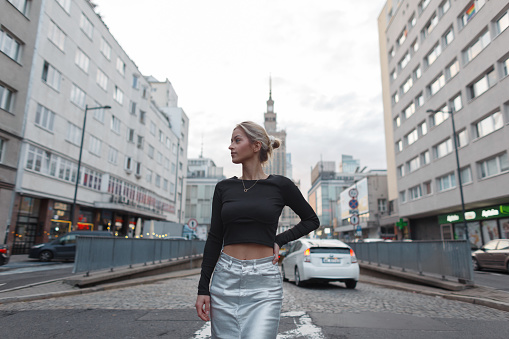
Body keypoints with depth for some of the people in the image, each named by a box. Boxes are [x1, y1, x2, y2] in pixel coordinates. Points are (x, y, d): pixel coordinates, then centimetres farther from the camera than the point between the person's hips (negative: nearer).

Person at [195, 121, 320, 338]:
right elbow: (214, 238, 7)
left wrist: (279, 240, 0)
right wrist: (203, 288, 3)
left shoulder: (280, 185, -1)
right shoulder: (224, 187, 6)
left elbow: (312, 220, 12)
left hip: (264, 283, -2)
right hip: (225, 280, 3)